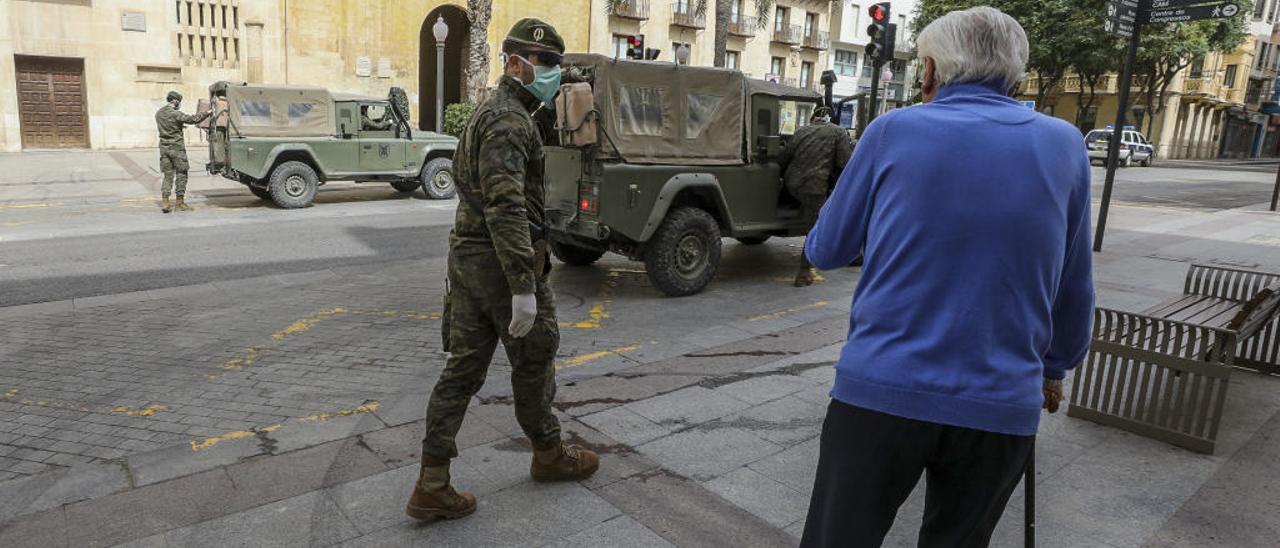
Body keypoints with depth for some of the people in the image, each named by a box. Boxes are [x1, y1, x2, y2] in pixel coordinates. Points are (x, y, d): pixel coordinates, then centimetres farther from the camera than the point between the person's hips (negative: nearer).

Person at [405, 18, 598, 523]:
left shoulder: (487, 113, 18)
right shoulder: (509, 121, -16)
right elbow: (507, 208, -26)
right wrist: (525, 287, -28)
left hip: (466, 255, 9)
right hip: (501, 260, -9)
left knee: (463, 368, 9)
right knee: (533, 362, 9)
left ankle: (431, 486, 12)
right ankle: (549, 455, 30)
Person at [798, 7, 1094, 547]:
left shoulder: (893, 131, -1)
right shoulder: (1064, 145, 6)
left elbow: (824, 251, 7)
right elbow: (1073, 291, 12)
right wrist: (1054, 368, 29)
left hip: (879, 390, -2)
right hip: (1000, 406, 3)